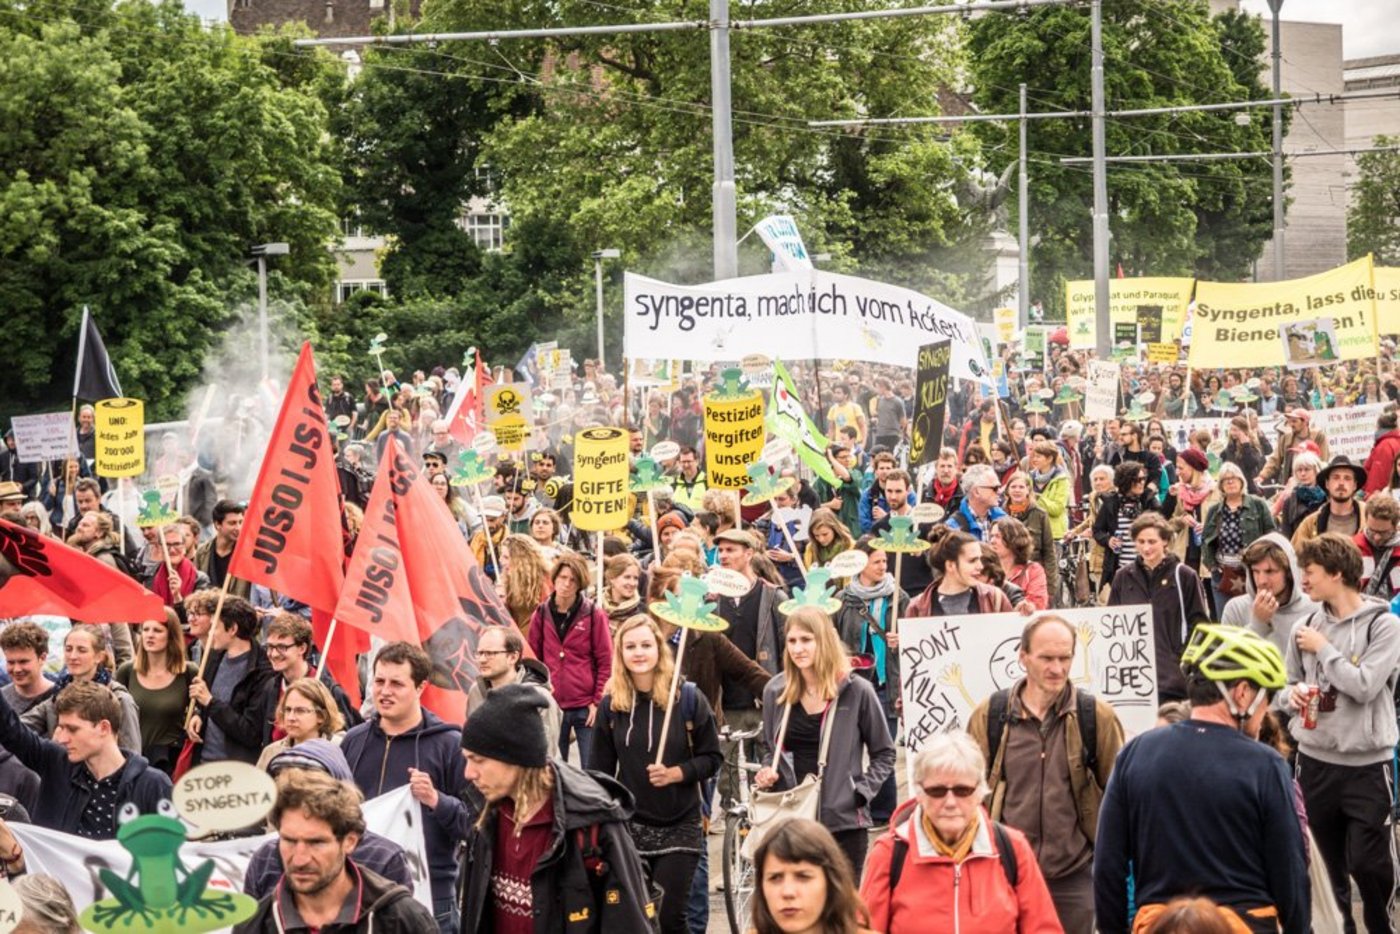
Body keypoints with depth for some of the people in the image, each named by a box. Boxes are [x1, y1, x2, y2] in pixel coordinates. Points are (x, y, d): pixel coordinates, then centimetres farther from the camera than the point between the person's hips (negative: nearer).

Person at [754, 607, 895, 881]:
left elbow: (884, 753, 5)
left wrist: (861, 791, -8)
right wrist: (768, 774, 1)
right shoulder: (776, 691, 6)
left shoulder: (856, 692, -4)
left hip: (844, 821, -3)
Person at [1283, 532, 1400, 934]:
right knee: (1329, 865, 12)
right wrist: (1293, 694, -7)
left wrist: (1324, 648, -11)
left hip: (1367, 763, -5)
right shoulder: (1306, 626, 5)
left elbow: (1365, 686, -19)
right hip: (1315, 759, 5)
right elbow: (1289, 684, 15)